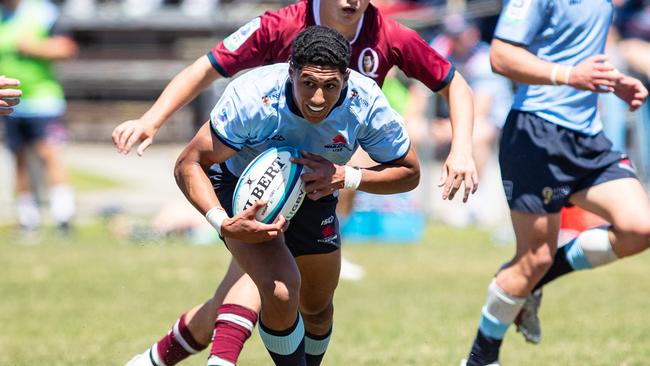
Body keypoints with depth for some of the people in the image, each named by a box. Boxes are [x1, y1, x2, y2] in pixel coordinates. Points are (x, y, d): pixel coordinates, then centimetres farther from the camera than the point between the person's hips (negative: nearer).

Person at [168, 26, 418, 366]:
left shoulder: (366, 102, -29)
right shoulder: (251, 98, -37)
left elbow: (409, 172, -14)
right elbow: (188, 164, -27)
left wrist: (346, 177, -32)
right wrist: (223, 223, -44)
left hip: (313, 194, 4)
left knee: (317, 308, 17)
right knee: (281, 291, -28)